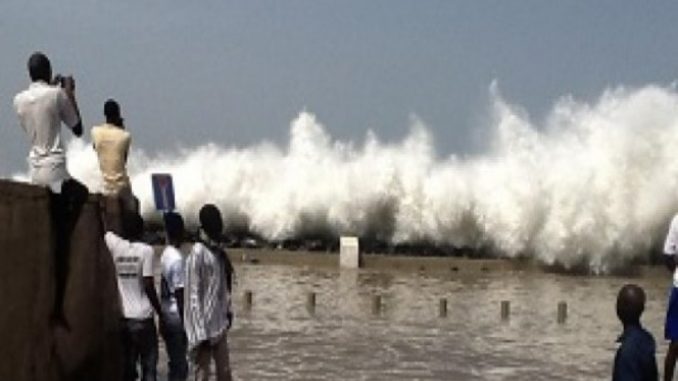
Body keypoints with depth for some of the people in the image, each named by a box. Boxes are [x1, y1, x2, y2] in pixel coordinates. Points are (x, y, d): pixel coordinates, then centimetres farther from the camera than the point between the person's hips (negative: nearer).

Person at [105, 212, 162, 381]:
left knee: (126, 365, 11)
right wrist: (160, 312, -2)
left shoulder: (115, 246, 0)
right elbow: (149, 286, -12)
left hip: (122, 316, 4)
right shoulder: (145, 250, -10)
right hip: (142, 316, -4)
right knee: (149, 366, 3)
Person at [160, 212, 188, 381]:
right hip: (176, 318, -9)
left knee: (175, 362, 15)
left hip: (167, 317, 9)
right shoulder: (177, 259, -18)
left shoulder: (165, 255, 9)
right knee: (180, 364, -3)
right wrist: (185, 323, -16)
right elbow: (179, 294, -20)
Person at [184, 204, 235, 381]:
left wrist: (228, 313, 13)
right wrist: (201, 332, -20)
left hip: (220, 323, 8)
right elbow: (193, 295, -18)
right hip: (205, 325, -8)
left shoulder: (219, 251, 9)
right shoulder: (198, 253, -16)